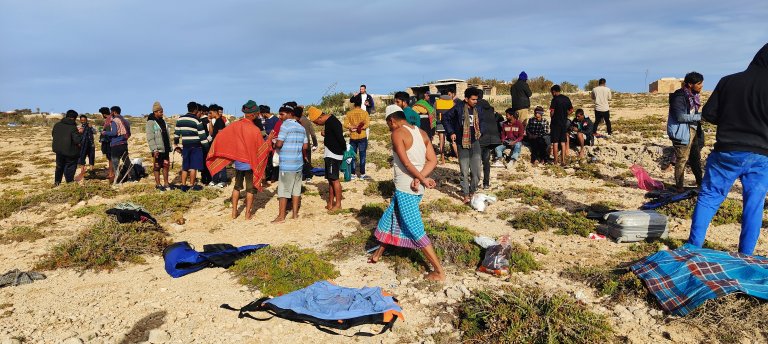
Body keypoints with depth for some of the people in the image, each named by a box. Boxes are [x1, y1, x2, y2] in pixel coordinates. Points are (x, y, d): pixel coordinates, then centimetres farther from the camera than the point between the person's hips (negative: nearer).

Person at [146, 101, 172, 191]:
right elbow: (150, 137, -15)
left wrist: (169, 147, 15)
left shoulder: (163, 121, 13)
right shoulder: (151, 122, -10)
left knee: (166, 165, 11)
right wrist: (154, 149, -21)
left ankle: (166, 183, 19)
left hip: (165, 148, 7)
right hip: (157, 149, -7)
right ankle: (158, 184, 9)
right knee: (157, 167, 2)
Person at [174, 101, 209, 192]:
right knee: (193, 167, 1)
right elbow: (202, 135, -11)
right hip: (195, 146, -5)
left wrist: (176, 142, 26)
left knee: (185, 167, 11)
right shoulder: (196, 120, -11)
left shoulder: (180, 119, 5)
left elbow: (176, 132, 13)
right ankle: (192, 185, 6)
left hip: (185, 145, 5)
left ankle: (183, 185, 12)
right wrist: (206, 145, -3)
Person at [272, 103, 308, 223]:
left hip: (287, 164, -7)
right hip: (298, 162, 7)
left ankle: (281, 216, 3)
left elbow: (279, 144, -15)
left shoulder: (285, 125, -10)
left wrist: (274, 146, 5)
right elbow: (305, 146, 10)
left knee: (283, 189, 0)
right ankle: (295, 213, 15)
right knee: (296, 189, 11)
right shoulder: (301, 127, 10)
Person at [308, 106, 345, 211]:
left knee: (334, 179, -5)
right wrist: (325, 134, 7)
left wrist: (343, 148, -11)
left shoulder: (333, 122, -19)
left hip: (334, 154, -10)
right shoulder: (328, 122, 13)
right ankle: (331, 203, 19)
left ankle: (338, 204, 2)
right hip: (329, 154, 10)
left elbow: (340, 137, -23)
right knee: (330, 179, 13)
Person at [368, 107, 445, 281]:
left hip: (405, 188, -9)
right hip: (416, 187, 9)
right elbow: (433, 160, 2)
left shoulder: (397, 133, -12)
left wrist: (423, 180, -12)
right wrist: (419, 178, -7)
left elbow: (406, 162, -20)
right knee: (389, 219, 23)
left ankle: (439, 272, 0)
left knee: (416, 231, -3)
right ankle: (378, 254, 40)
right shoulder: (422, 133, 10)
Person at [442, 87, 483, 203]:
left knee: (476, 172, 5)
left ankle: (472, 192, 22)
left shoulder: (477, 109, 4)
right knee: (464, 172, 1)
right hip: (462, 144, -4)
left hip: (475, 143, 4)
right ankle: (466, 195, 13)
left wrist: (479, 133, 7)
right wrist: (451, 132, -7)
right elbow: (445, 118, -2)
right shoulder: (458, 108, -11)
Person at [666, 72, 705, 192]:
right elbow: (681, 117, -24)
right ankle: (679, 187, 6)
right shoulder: (679, 97, -19)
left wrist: (701, 115, 4)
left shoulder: (693, 95, 9)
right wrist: (700, 116, -21)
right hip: (682, 132, -9)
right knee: (682, 160, -3)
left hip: (693, 130, 9)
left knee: (696, 157, 19)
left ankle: (700, 182, 33)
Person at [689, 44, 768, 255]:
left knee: (708, 198, 8)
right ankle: (745, 254, 13)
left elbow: (708, 114, 1)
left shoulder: (729, 81, -1)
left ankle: (694, 245, 6)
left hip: (727, 152, 1)